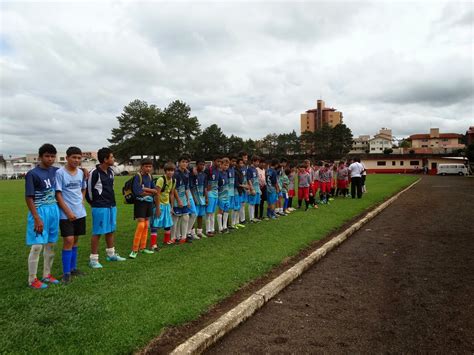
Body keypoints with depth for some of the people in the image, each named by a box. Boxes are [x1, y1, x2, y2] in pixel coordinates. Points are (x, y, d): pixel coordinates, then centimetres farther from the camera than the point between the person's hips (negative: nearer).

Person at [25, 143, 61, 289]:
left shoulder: (55, 171, 6)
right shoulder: (32, 174, -11)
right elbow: (28, 198, -12)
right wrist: (37, 218, -17)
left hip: (54, 211, 6)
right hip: (40, 212, -6)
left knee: (51, 244, 12)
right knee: (37, 246, -3)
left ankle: (47, 275, 25)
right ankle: (32, 280, 11)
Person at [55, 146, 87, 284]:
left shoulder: (81, 172, 6)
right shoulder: (60, 173, -11)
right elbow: (58, 194, -12)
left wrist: (82, 201, 5)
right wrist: (68, 212, -15)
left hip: (80, 213, 6)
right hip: (66, 214, -6)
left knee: (75, 240, 13)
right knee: (68, 241, -8)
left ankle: (73, 268, 24)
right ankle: (66, 272, 2)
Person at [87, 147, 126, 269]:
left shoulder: (111, 171, 8)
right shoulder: (95, 173, -15)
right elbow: (88, 189, -9)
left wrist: (111, 201, 15)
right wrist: (94, 203, 1)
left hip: (111, 205, 8)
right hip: (100, 207, -8)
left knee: (111, 230, 16)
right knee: (97, 232, -1)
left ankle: (111, 254, 29)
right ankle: (93, 259, 8)